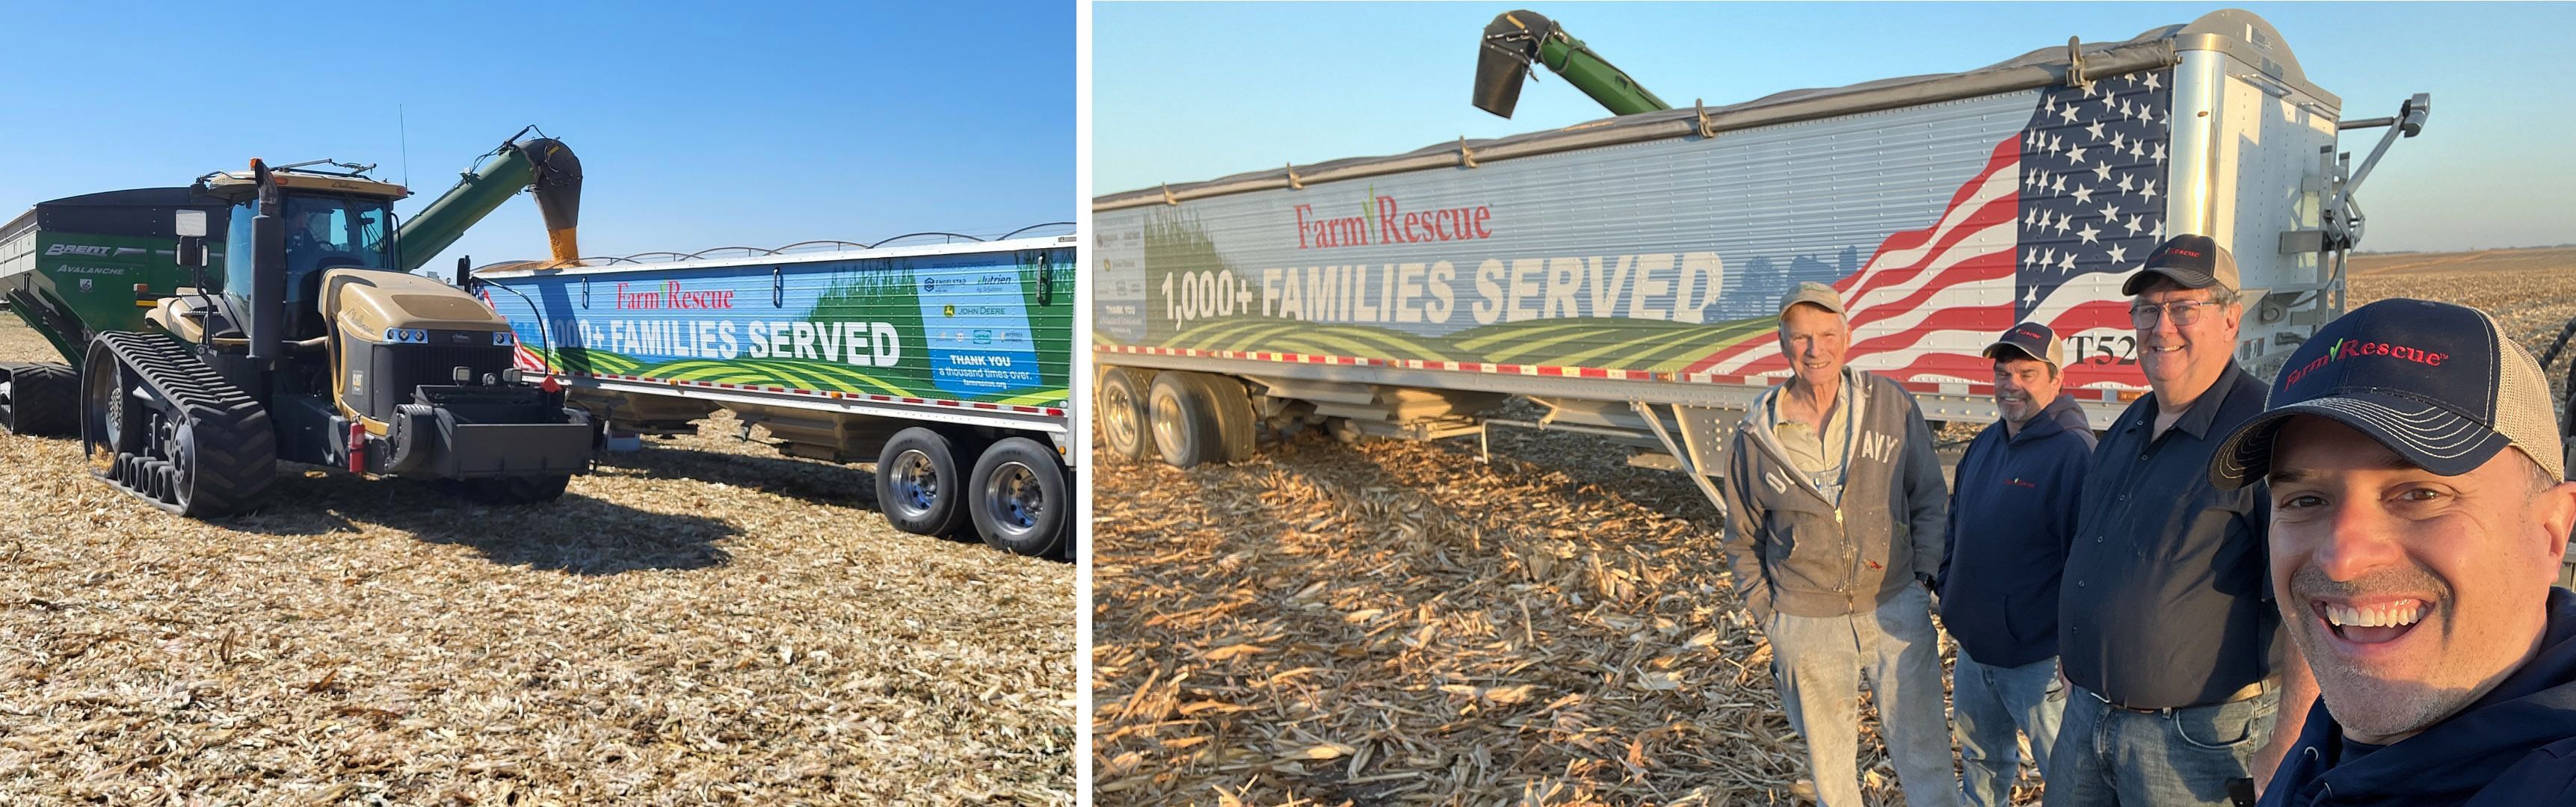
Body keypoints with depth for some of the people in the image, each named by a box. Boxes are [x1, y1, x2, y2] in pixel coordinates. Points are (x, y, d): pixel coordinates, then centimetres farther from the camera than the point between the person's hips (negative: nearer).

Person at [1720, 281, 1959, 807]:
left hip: (1896, 607, 0)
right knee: (1828, 758, 15)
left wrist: (1925, 571, -3)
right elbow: (1742, 541, 6)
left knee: (1923, 752, 4)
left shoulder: (1891, 404, -5)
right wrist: (1767, 612, 1)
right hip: (1805, 622, 0)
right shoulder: (1757, 437, -5)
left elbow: (1930, 498, 5)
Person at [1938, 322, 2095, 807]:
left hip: (2038, 658, -8)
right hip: (1973, 648, 8)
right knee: (1980, 759, 25)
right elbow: (1955, 521, 19)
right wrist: (1947, 584, 11)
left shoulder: (2074, 451, -19)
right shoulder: (1986, 443, 6)